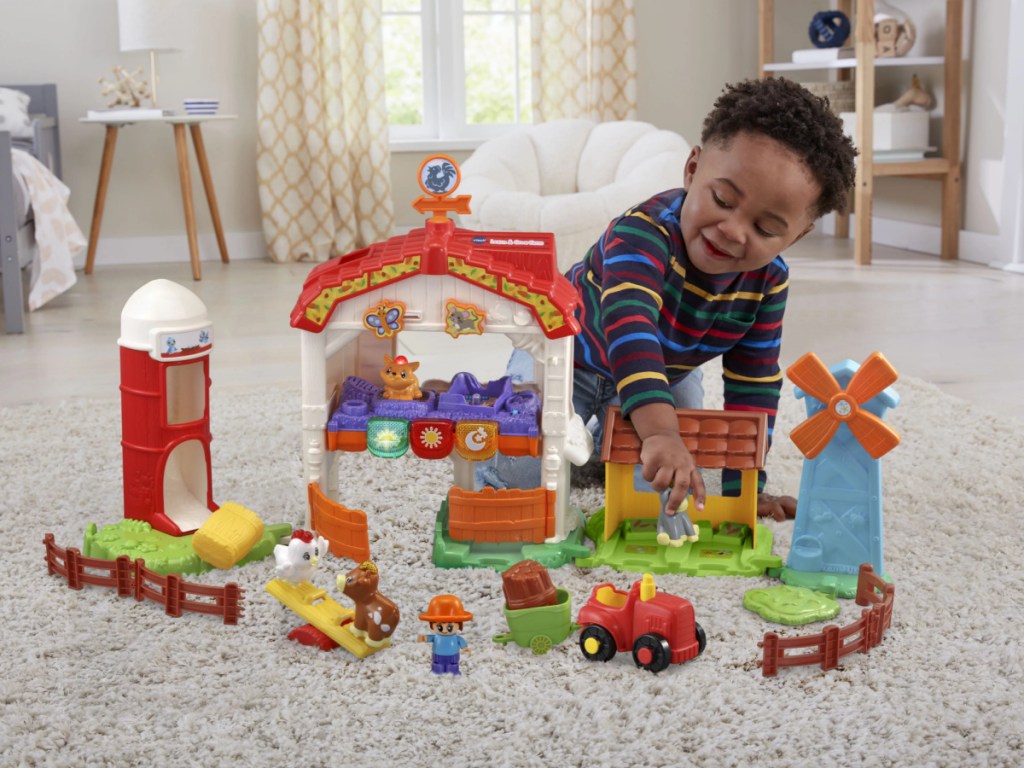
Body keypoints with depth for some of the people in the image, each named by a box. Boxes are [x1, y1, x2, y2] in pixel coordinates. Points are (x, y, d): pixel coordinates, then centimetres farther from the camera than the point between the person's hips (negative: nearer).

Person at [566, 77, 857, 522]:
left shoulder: (768, 281, -25)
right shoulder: (645, 232, -45)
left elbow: (754, 384, -16)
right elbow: (629, 328, -63)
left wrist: (743, 487, -20)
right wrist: (660, 432, -78)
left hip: (666, 373, 5)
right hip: (574, 355, -5)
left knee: (677, 479, 5)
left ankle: (605, 433, 34)